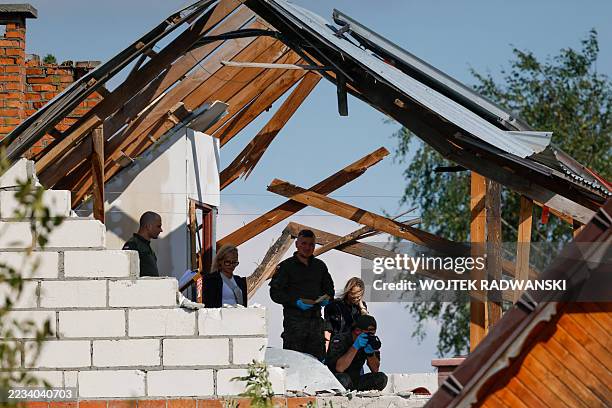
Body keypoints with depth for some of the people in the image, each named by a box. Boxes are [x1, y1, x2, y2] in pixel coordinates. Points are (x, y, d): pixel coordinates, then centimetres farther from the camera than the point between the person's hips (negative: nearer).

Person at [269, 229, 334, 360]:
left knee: (318, 358, 4)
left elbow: (328, 287, 28)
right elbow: (275, 293, -5)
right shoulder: (286, 266, 0)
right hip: (294, 319, -5)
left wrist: (327, 298, 4)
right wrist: (296, 302, -17)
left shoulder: (320, 266, 16)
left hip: (316, 319, 5)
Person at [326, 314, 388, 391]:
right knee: (343, 379, -39)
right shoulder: (340, 340, -17)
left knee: (381, 378, -14)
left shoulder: (371, 342, -1)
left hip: (355, 381, 6)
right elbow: (339, 368, -31)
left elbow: (375, 370, -3)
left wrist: (370, 353, -21)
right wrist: (355, 347, -34)